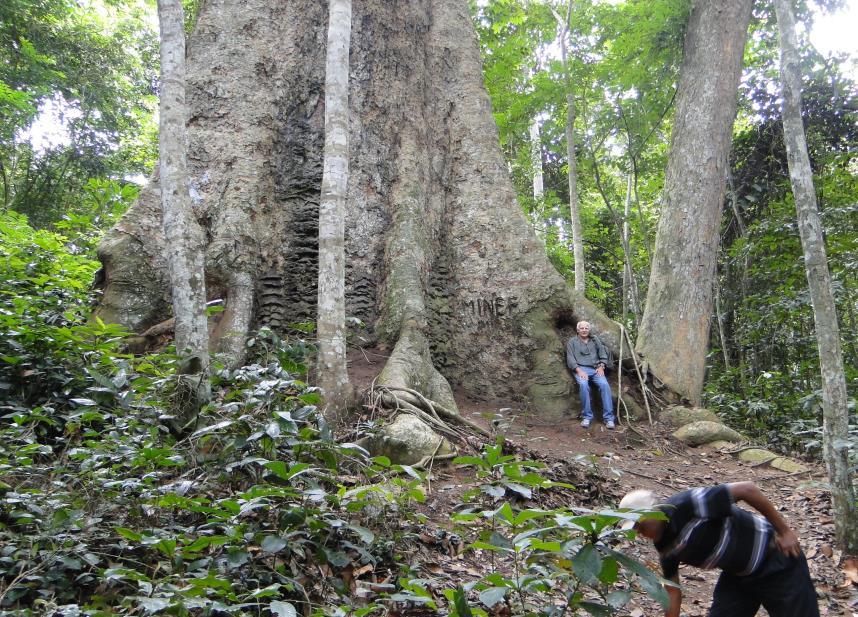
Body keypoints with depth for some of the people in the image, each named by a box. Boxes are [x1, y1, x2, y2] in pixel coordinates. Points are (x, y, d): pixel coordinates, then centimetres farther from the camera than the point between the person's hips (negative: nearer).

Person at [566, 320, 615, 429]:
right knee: (583, 384, -36)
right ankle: (586, 417, -28)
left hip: (596, 369, 2)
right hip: (580, 368, -2)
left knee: (604, 384, -28)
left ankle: (609, 418, -26)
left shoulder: (595, 341, 23)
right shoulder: (572, 342, 14)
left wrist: (601, 367, -2)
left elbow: (603, 355, 18)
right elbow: (570, 359, 3)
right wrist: (579, 370, -12)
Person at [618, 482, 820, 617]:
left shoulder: (688, 505, -33)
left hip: (775, 559, -7)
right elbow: (673, 591, 2)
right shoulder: (665, 547, -8)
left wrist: (784, 531, -22)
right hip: (737, 574, 7)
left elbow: (747, 489, -29)